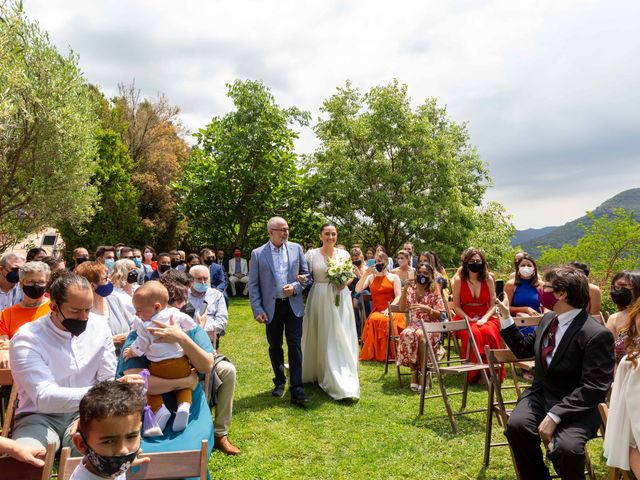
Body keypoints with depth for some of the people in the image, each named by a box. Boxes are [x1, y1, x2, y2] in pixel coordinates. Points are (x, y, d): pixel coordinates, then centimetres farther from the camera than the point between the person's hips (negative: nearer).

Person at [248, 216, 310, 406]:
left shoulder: (296, 248, 4)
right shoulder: (257, 254, 0)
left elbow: (306, 274, 7)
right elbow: (253, 285, 0)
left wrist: (295, 287, -12)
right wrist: (257, 310, -7)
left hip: (293, 305, 0)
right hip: (271, 307, 0)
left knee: (295, 346, -4)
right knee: (275, 346, 12)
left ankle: (296, 390, 1)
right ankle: (279, 381, 32)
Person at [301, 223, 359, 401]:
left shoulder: (344, 254, 5)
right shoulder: (312, 254, -1)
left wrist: (345, 282, -7)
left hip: (341, 299, 1)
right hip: (319, 299, -1)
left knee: (341, 339, 1)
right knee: (321, 338, 7)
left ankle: (343, 383, 9)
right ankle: (318, 372, 26)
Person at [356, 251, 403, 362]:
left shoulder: (394, 277, 13)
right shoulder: (371, 277, 21)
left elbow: (398, 297, 1)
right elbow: (357, 290, 6)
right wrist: (366, 274, -2)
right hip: (376, 311, 2)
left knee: (384, 320, -37)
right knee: (374, 319, -35)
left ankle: (387, 354, -23)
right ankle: (375, 354, -24)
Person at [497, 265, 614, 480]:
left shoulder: (597, 335, -18)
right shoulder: (548, 319, 5)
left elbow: (594, 388, -20)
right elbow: (524, 349, 19)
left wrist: (554, 416, -26)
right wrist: (506, 318, 10)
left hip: (576, 406, -5)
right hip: (540, 394, 5)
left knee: (566, 448, -31)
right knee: (516, 425, -23)